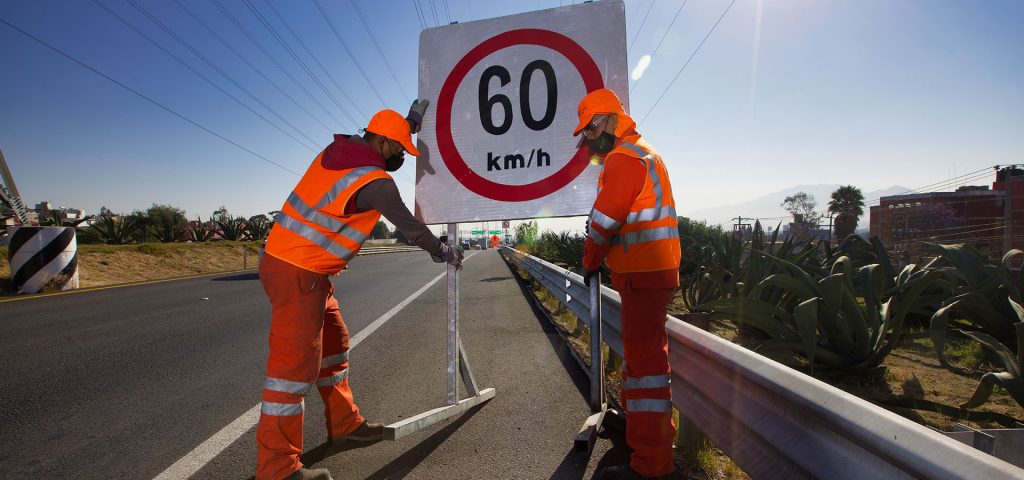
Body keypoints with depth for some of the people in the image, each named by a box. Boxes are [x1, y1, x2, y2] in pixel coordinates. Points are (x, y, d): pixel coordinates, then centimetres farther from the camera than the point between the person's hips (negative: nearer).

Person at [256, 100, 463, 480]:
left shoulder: (337, 149, 8)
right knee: (296, 359, -5)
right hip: (297, 273, -10)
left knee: (333, 344, 16)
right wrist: (443, 252, 9)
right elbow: (409, 226, -7)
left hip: (284, 257, 10)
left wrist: (410, 123, 29)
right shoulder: (376, 182, -16)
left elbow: (376, 146, 30)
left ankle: (345, 424, 29)